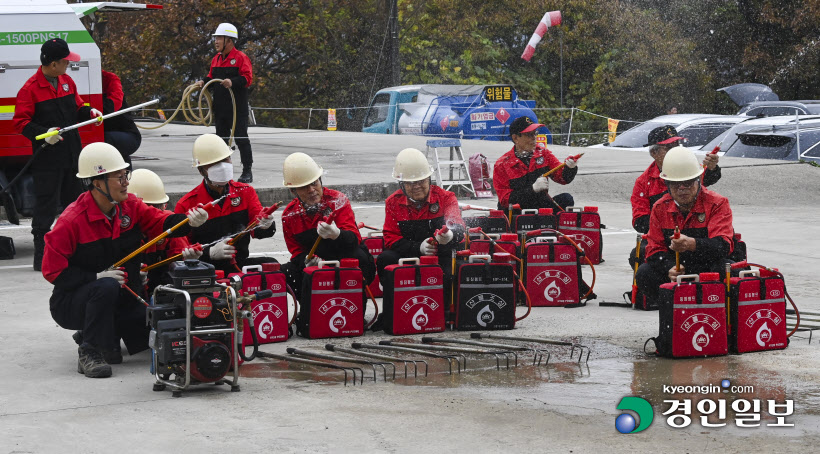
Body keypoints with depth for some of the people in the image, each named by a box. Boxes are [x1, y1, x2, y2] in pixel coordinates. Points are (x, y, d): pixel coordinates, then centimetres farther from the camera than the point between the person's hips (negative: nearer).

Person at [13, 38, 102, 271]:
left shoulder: (67, 81, 12)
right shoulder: (30, 88, -11)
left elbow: (77, 108, 22)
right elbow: (20, 123, -11)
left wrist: (89, 112, 2)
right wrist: (44, 134, -23)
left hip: (72, 155, 7)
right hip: (47, 159, -7)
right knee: (46, 207, -5)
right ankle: (42, 257, 0)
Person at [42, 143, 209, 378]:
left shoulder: (129, 206, 0)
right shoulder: (71, 221, -19)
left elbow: (160, 222, -8)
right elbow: (53, 271, -17)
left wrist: (189, 221, -29)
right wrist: (97, 277, -26)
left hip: (121, 299, 6)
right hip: (72, 302, -6)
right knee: (107, 287, -38)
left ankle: (109, 334, 23)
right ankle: (89, 353, -24)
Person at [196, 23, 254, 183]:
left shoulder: (241, 57, -7)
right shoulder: (216, 59, 16)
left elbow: (247, 78, -15)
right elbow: (212, 77, 23)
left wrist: (232, 82, -31)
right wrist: (203, 82, 3)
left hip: (237, 107, -7)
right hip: (220, 107, 7)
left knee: (241, 138, -5)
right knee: (221, 138, 11)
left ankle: (247, 171, 0)